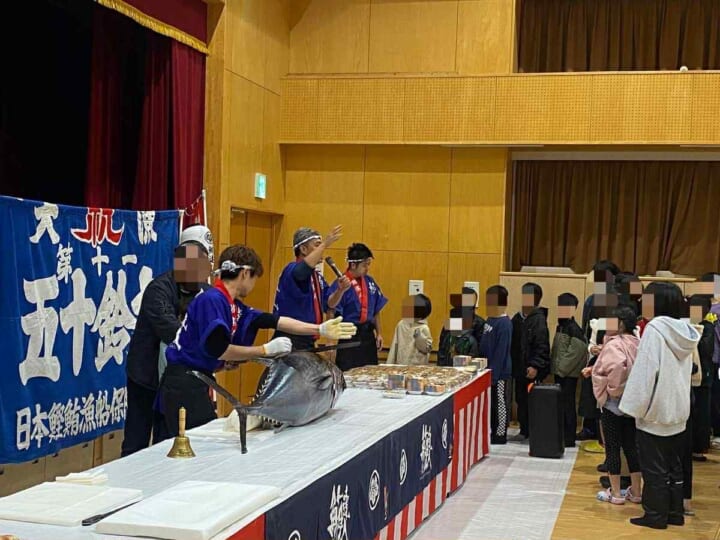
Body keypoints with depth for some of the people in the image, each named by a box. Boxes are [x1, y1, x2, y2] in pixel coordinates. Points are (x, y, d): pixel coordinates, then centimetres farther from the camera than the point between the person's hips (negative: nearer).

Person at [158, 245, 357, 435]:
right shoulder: (212, 299, -17)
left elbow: (273, 321, 14)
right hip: (184, 385, -9)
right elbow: (218, 349, -24)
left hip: (197, 382, 9)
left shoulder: (233, 306, 10)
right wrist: (265, 350, -16)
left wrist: (320, 329, 13)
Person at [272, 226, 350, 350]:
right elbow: (302, 270, -37)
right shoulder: (292, 270, -13)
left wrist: (340, 290, -4)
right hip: (290, 342, -9)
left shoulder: (317, 276, 15)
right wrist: (324, 244, -39)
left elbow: (328, 303, 16)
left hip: (308, 342, 9)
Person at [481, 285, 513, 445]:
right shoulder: (490, 320, 9)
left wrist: (494, 374, -19)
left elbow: (501, 352, -19)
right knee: (489, 402, 15)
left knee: (499, 403, 1)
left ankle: (500, 435, 10)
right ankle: (491, 431, 24)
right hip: (487, 370, 9)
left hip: (498, 372, -9)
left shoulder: (504, 323, -17)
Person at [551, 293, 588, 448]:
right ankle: (562, 434, 23)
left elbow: (576, 351, -20)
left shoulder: (573, 328, -15)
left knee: (567, 404, -3)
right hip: (559, 373, 9)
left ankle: (569, 438, 3)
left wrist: (561, 368, -16)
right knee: (560, 404, 14)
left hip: (568, 374, -9)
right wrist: (554, 367, 13)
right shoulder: (561, 326, 13)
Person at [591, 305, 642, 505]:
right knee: (631, 446, 13)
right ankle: (635, 491, 18)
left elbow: (616, 366, -33)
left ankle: (615, 492, 7)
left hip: (613, 401, -7)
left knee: (612, 447, 2)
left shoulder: (613, 345, -15)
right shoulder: (638, 344, 5)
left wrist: (608, 388, -17)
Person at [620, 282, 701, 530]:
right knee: (674, 466, 14)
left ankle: (656, 514, 9)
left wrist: (635, 406, -13)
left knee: (654, 468, 3)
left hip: (656, 410, -7)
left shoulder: (655, 329, -17)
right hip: (678, 410, 7)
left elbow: (645, 371, -19)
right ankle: (675, 512, 20)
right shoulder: (685, 331, 6)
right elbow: (684, 370, 12)